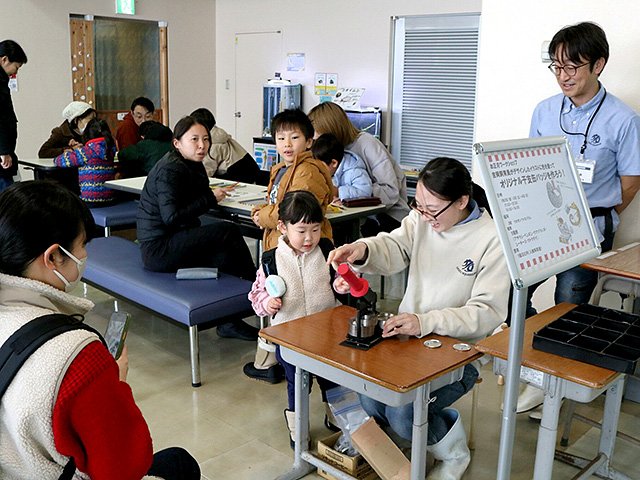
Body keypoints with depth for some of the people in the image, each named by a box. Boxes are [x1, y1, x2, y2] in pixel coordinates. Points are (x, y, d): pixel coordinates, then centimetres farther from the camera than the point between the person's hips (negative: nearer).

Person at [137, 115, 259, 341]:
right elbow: (172, 216, -25)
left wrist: (216, 193, -11)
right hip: (158, 249, -9)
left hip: (169, 244, 9)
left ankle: (229, 321, -4)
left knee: (227, 256, -10)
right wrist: (210, 199, -19)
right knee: (230, 231, -17)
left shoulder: (192, 166, 13)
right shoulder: (170, 170, -16)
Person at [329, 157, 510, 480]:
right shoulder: (422, 218, 1)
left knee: (402, 415, -20)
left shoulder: (492, 239, -15)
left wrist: (426, 322, -33)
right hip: (407, 336, 5)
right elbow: (393, 249, -14)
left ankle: (453, 452, 15)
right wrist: (362, 250, -38)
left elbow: (488, 311, -20)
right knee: (370, 401, -12)